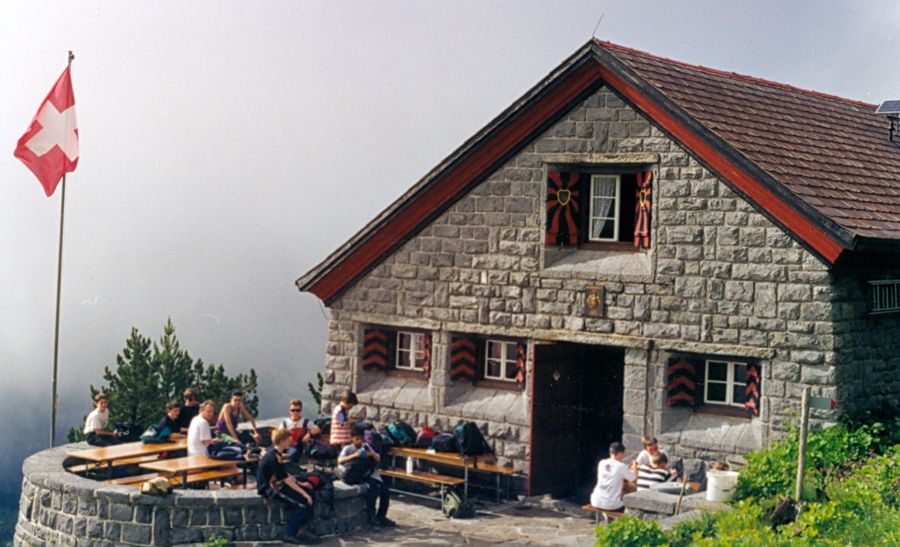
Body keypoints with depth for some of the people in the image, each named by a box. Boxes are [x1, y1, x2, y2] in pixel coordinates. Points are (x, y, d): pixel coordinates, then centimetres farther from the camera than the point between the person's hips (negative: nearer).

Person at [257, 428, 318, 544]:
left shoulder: (276, 453, 6)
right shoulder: (274, 457, -24)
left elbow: (284, 474, 15)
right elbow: (287, 479, -23)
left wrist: (300, 483, 10)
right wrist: (304, 494, -20)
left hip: (276, 483, 10)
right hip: (269, 489, -10)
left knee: (309, 490, 5)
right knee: (303, 502, -17)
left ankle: (299, 529, 6)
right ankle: (288, 534, -6)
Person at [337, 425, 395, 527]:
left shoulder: (366, 446, 13)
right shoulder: (348, 448, -2)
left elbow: (378, 459, 13)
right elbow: (340, 461, -20)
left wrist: (372, 454, -10)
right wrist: (354, 455, -33)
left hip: (370, 474, 6)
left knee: (385, 491, -11)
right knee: (374, 486, -30)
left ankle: (381, 516, 5)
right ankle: (370, 515, -18)